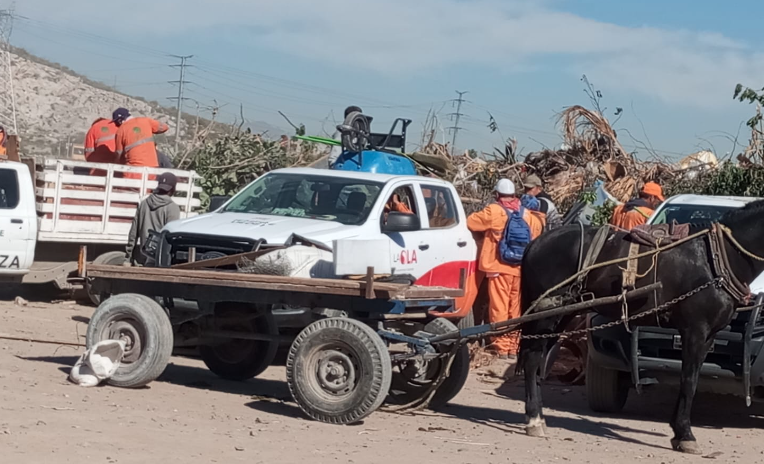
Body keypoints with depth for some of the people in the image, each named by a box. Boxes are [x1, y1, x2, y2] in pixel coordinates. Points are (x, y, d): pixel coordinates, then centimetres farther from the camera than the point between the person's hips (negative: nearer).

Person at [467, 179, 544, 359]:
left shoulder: (494, 211, -7)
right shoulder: (526, 213, 9)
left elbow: (470, 222, 1)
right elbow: (538, 229, 22)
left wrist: (487, 226, 19)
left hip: (499, 267, -5)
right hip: (520, 268, 5)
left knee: (499, 307, -1)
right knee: (517, 308, 10)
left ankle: (502, 346, -2)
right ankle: (514, 345, 15)